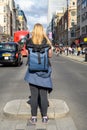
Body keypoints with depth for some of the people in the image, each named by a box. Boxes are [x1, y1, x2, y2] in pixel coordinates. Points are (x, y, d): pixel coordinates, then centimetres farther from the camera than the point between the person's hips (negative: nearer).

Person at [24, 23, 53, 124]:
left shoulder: (30, 41, -2)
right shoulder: (46, 41, -2)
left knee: (34, 95, 6)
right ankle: (44, 117, 15)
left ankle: (34, 117, 13)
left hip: (33, 69, 0)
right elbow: (50, 55, 1)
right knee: (44, 94, 8)